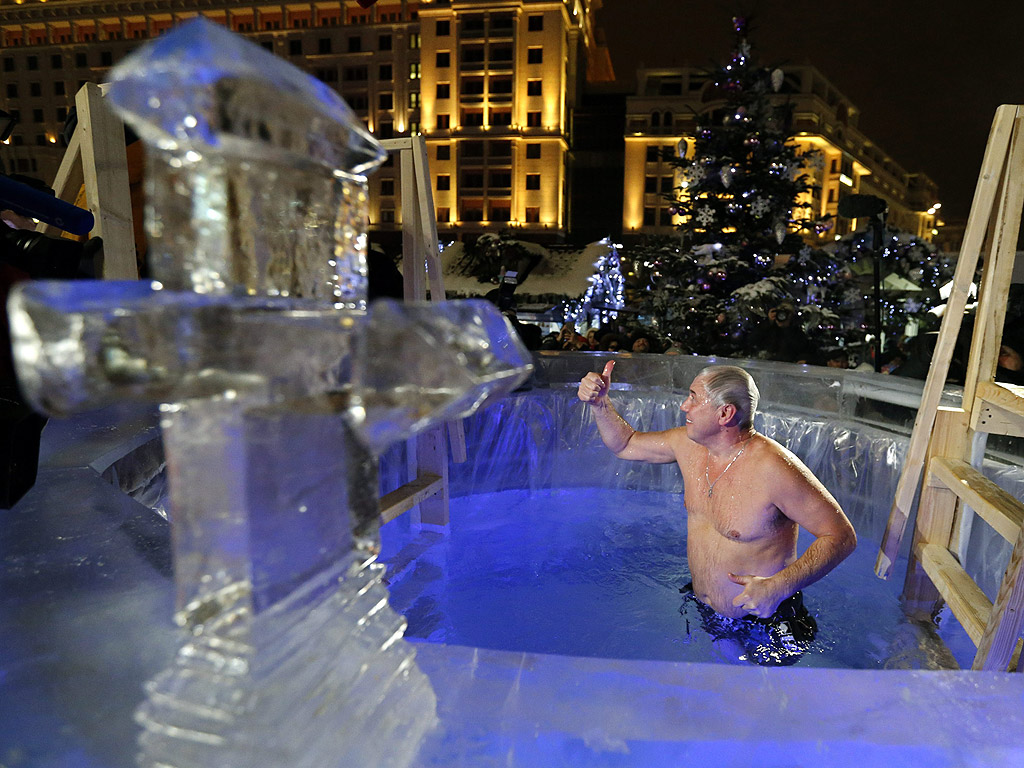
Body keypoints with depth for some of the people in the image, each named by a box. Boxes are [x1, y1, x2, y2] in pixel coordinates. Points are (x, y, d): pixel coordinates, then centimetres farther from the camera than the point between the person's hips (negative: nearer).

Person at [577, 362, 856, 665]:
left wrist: (779, 586, -35)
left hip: (764, 622, -6)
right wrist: (600, 403, -8)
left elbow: (842, 536, -25)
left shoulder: (774, 469, -29)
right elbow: (625, 444, 8)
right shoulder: (689, 443, -8)